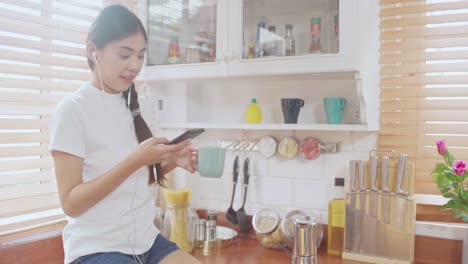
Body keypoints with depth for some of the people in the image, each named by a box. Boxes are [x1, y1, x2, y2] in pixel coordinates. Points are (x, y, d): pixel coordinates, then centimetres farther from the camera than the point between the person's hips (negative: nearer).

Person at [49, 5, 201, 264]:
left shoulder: (131, 105, 8)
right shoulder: (72, 109, -11)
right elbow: (70, 202, -15)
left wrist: (171, 161, -4)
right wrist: (135, 160, -24)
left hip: (146, 240, 6)